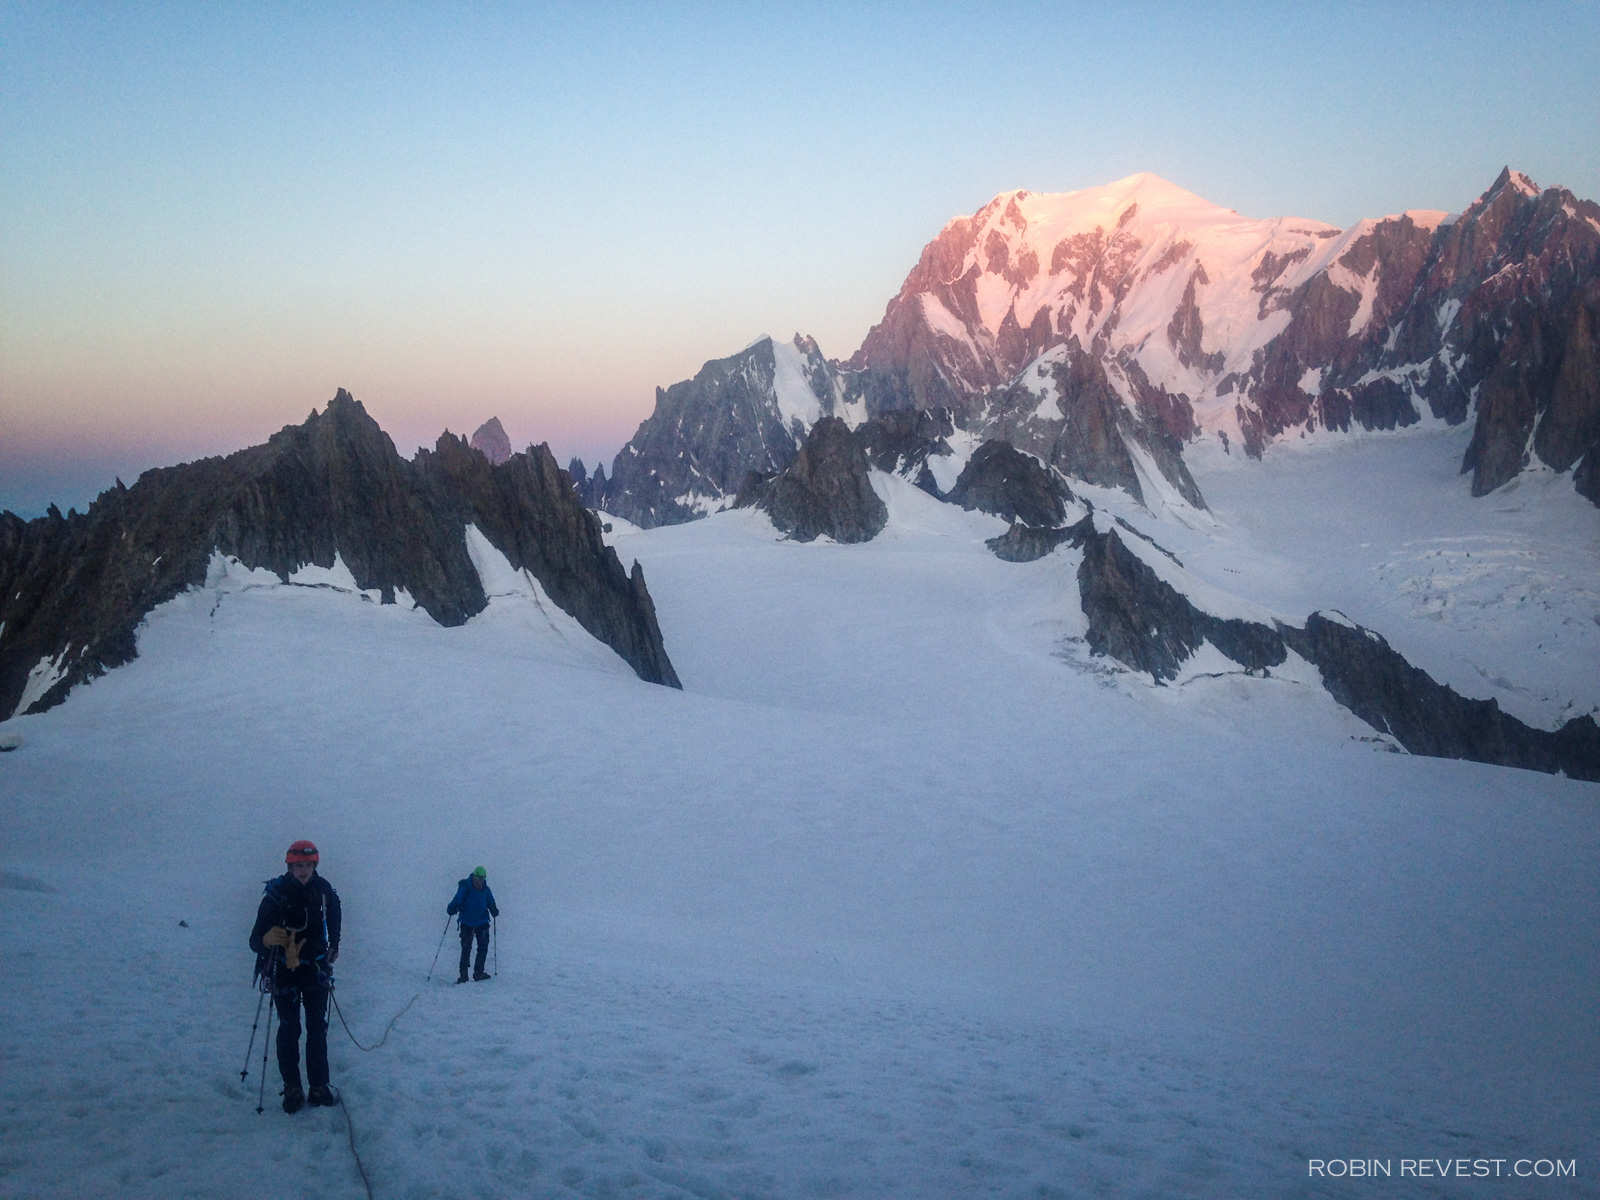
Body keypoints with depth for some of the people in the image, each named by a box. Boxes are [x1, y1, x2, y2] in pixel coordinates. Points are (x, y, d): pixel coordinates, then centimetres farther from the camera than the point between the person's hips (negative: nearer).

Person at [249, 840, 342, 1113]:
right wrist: (266, 939, -42)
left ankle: (319, 1086, 14)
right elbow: (255, 941, -21)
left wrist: (334, 947, 23)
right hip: (284, 970, -3)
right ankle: (292, 1088, 11)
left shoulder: (324, 891, -8)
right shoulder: (275, 894, -18)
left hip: (316, 969, 3)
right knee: (289, 1029, 3)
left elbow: (333, 919, 16)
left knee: (317, 1028, 6)